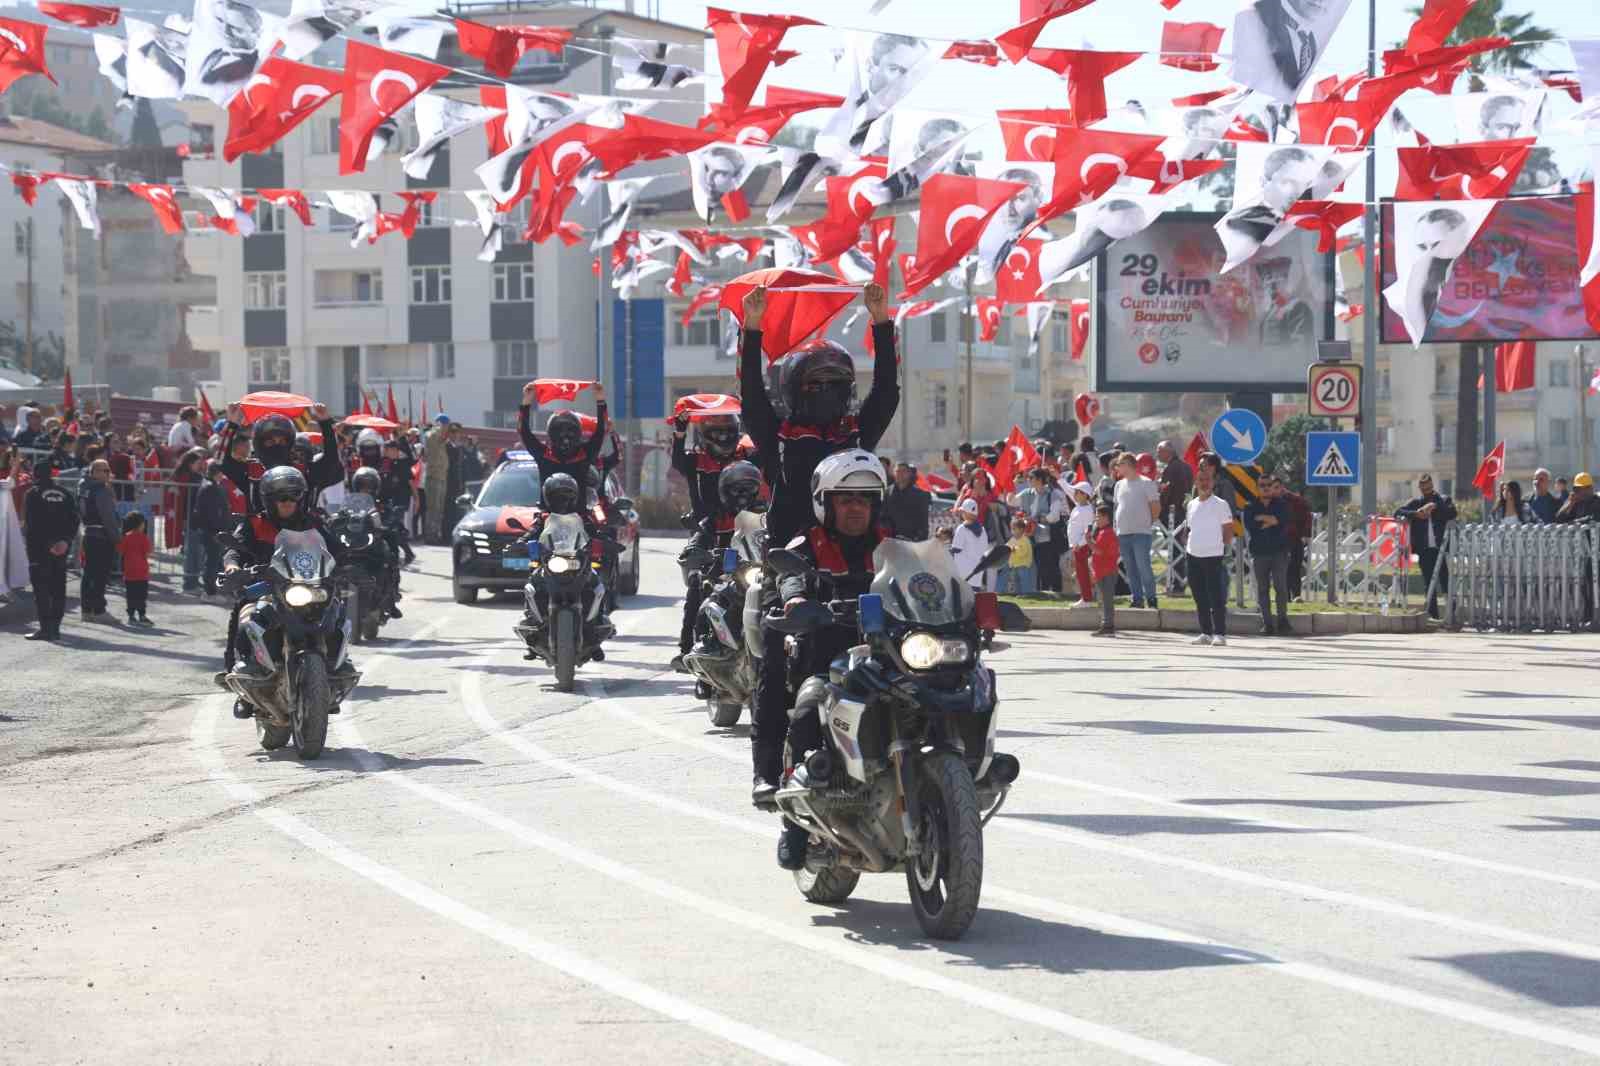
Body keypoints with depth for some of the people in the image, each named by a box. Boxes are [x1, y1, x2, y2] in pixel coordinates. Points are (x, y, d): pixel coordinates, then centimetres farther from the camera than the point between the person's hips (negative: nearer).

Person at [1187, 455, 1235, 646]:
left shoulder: (1220, 505, -5)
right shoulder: (1191, 505, 12)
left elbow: (1229, 531, -2)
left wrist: (1225, 549, -5)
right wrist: (1191, 545, 13)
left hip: (1213, 557, -6)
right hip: (1194, 556, 6)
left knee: (1216, 598, -6)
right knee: (1200, 599, 9)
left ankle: (1220, 634, -3)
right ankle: (1206, 633, 16)